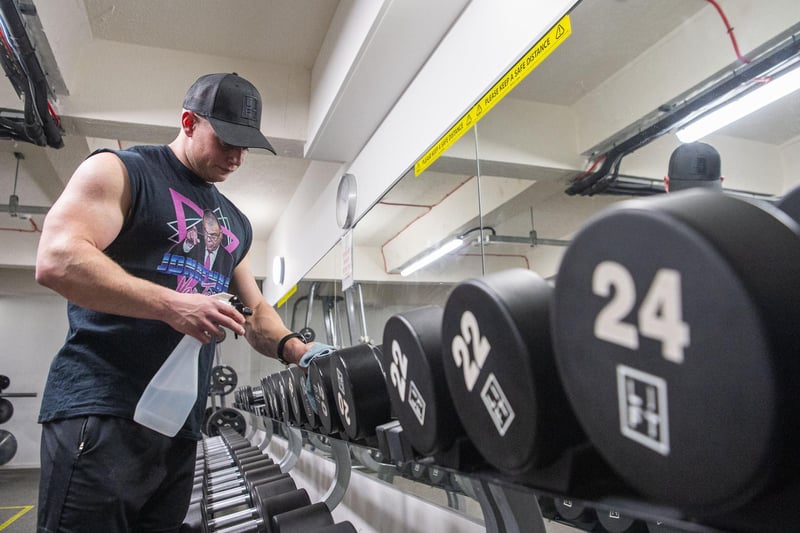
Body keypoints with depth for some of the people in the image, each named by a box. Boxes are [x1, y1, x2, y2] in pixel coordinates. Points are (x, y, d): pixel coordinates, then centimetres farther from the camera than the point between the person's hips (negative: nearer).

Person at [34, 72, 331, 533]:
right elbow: (57, 260, -15)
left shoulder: (235, 224, 18)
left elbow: (255, 311, 17)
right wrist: (172, 306, -24)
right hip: (100, 412, -6)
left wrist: (298, 350, -3)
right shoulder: (119, 171, -1)